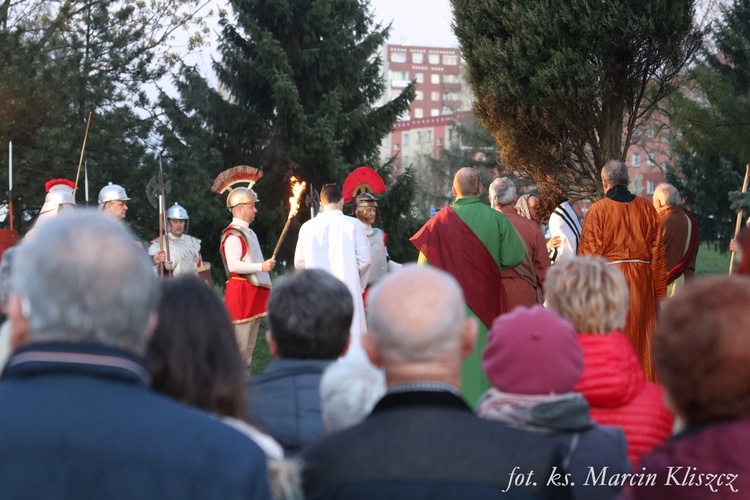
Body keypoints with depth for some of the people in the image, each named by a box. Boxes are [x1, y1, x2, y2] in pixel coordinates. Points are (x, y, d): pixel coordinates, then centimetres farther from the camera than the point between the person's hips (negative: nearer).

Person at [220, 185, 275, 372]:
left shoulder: (248, 233, 19)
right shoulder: (233, 235, -13)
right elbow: (233, 265, -24)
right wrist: (261, 266, -22)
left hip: (253, 293, 10)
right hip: (241, 292, -10)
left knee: (249, 344, 12)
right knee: (240, 344, -9)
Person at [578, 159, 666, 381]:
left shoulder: (597, 210, -6)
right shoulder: (647, 208, 4)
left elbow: (589, 254, -8)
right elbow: (658, 252, 5)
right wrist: (660, 291, 10)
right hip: (642, 280, 3)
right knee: (641, 341, 11)